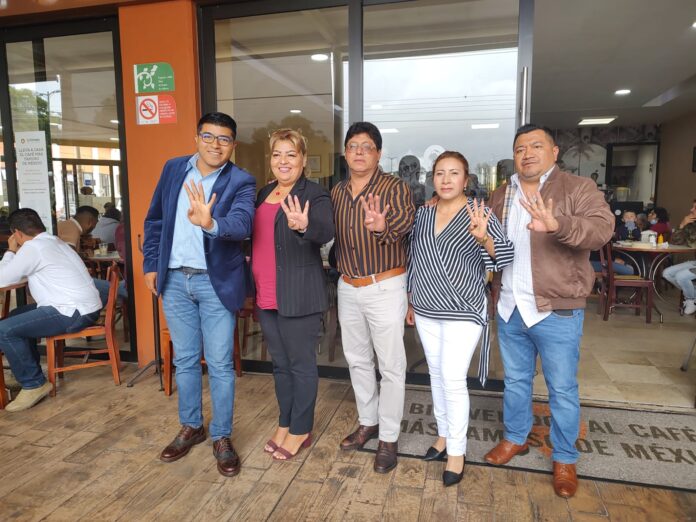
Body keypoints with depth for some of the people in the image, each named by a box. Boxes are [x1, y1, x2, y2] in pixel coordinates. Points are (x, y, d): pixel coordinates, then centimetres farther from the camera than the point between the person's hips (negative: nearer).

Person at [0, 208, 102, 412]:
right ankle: (30, 370, 28)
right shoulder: (53, 242, 19)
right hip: (83, 307, 10)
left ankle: (34, 384, -3)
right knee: (17, 316, 22)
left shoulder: (32, 247, -11)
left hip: (74, 313, -10)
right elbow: (24, 273, 28)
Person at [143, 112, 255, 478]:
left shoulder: (241, 182, -9)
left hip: (215, 282, -3)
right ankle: (191, 427, 34)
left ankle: (222, 437, 21)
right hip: (174, 280, 4)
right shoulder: (173, 169, 4)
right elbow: (154, 220, 11)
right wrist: (151, 264, 7)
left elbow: (241, 223, -28)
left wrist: (210, 223, -48)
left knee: (219, 363, 4)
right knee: (184, 360, 15)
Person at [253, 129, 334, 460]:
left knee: (301, 364, 6)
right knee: (280, 363, 18)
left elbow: (326, 232, -28)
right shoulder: (264, 194, 12)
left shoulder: (315, 195, -10)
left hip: (298, 296, -7)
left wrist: (303, 226, -49)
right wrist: (255, 288, 10)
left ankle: (301, 430, 24)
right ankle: (284, 424, 35)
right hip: (265, 297, 7)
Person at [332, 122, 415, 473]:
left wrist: (383, 227, -50)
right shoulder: (337, 191, 8)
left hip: (385, 288, -6)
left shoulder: (395, 187, -11)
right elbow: (330, 234, 13)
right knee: (357, 360, 18)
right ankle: (368, 422, 37)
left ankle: (389, 437, 21)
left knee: (391, 365, 5)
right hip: (348, 288, 6)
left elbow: (404, 221, -30)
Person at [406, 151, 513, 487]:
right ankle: (444, 434, 34)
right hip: (426, 311, 5)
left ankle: (457, 450, 14)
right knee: (436, 376, 15)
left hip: (462, 312, -5)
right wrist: (410, 302, 15)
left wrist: (483, 238, -38)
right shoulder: (423, 214, 5)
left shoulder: (478, 214, -9)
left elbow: (505, 258, -17)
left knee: (453, 380, -4)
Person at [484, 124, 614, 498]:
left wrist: (558, 226, -42)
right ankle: (515, 438, 40)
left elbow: (602, 228, -25)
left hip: (557, 312, -4)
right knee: (515, 380, 19)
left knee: (562, 388, 10)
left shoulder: (577, 189, -8)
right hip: (509, 308, 5)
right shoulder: (501, 196, 9)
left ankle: (565, 459, 30)